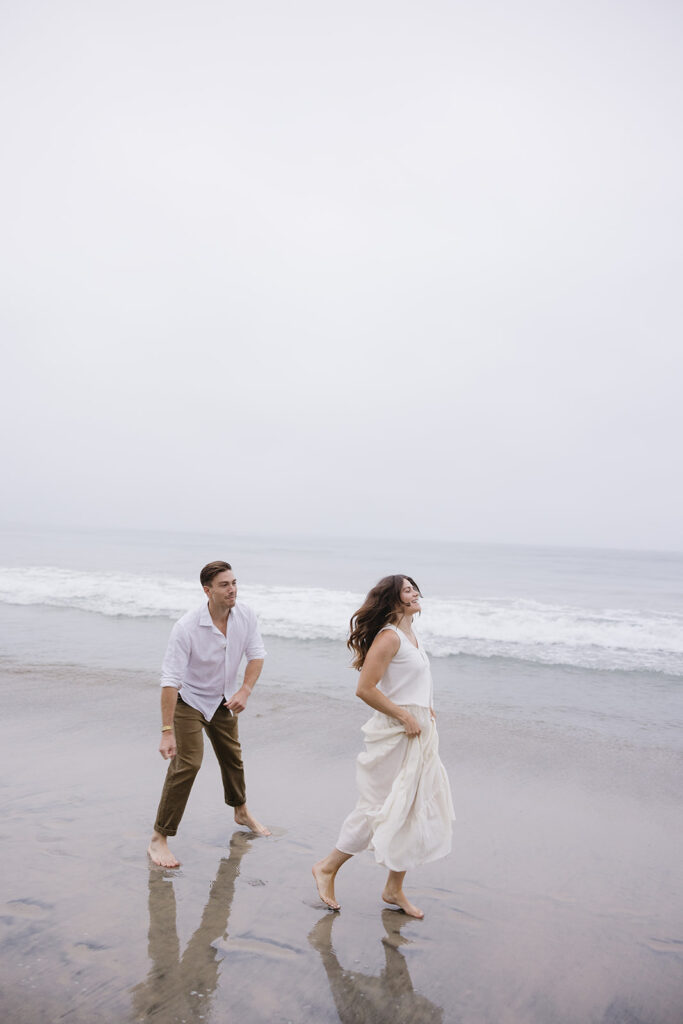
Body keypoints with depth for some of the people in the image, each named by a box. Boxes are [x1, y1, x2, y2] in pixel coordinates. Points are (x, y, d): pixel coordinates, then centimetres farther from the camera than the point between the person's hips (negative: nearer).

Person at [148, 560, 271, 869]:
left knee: (232, 755, 20)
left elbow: (257, 654, -8)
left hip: (223, 699, 6)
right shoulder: (187, 627, -34)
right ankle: (159, 839, -3)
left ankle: (241, 812, 45)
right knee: (187, 763, -15)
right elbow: (170, 680, -34)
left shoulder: (245, 616, -18)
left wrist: (245, 691, -25)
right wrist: (167, 732, -37)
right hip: (189, 700, -5)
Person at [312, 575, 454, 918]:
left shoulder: (410, 635, 12)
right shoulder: (389, 637, -18)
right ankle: (327, 867, 19)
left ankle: (394, 889, 26)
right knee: (380, 810, 0)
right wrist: (405, 716, -18)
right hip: (394, 736, -9)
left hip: (418, 734, 9)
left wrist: (424, 710, 10)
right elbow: (365, 689, -23)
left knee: (414, 810, 13)